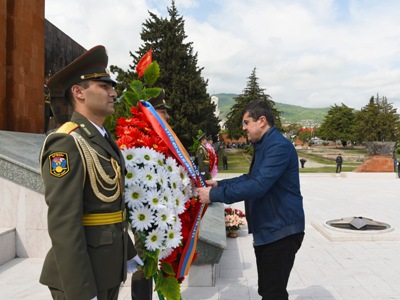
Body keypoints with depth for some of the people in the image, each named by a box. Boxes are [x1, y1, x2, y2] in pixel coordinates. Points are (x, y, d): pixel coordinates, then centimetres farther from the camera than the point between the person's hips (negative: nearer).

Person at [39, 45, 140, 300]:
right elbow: (63, 224, -24)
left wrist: (128, 252, 18)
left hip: (109, 267, 9)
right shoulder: (66, 144, -19)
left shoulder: (105, 141, 9)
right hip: (82, 274, -8)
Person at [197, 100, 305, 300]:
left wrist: (215, 195, -25)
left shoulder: (279, 146, -21)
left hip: (281, 231, -10)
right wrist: (218, 184, 8)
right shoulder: (264, 146, 14)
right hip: (266, 230, 10)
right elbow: (251, 178, 20)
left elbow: (257, 186, -30)